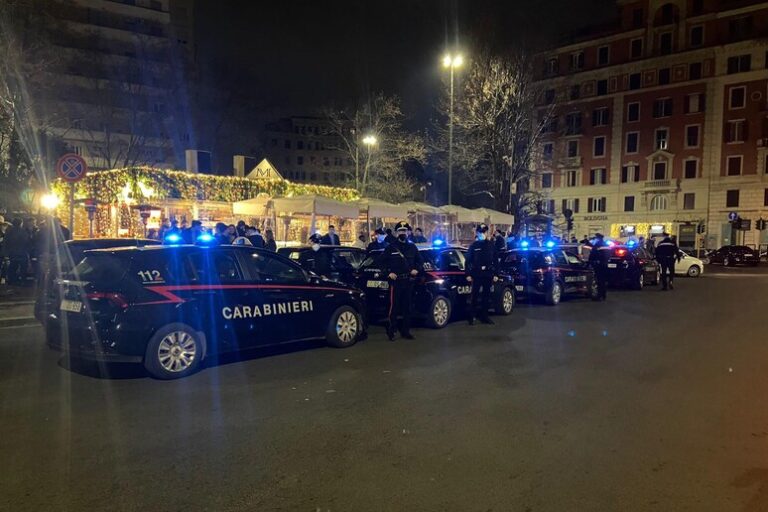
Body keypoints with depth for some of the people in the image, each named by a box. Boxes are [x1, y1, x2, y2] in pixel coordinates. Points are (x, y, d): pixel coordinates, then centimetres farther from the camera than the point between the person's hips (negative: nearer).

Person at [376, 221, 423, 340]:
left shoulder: (412, 247, 11)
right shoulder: (391, 247, 1)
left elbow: (420, 262, 20)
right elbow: (380, 261, 3)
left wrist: (417, 270, 1)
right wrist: (388, 273, -7)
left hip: (409, 281, 4)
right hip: (395, 281, -4)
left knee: (407, 307, 9)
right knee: (394, 307, -6)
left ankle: (405, 331, 17)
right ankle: (390, 331, 2)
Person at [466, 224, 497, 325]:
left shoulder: (491, 245, 8)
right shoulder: (473, 245, 2)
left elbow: (495, 260, 9)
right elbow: (468, 261, 1)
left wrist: (495, 274, 4)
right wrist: (468, 274, -5)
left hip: (488, 274, 3)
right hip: (476, 275, -3)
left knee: (487, 296, 8)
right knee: (475, 296, -4)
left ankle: (484, 316, 18)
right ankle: (472, 317, 1)